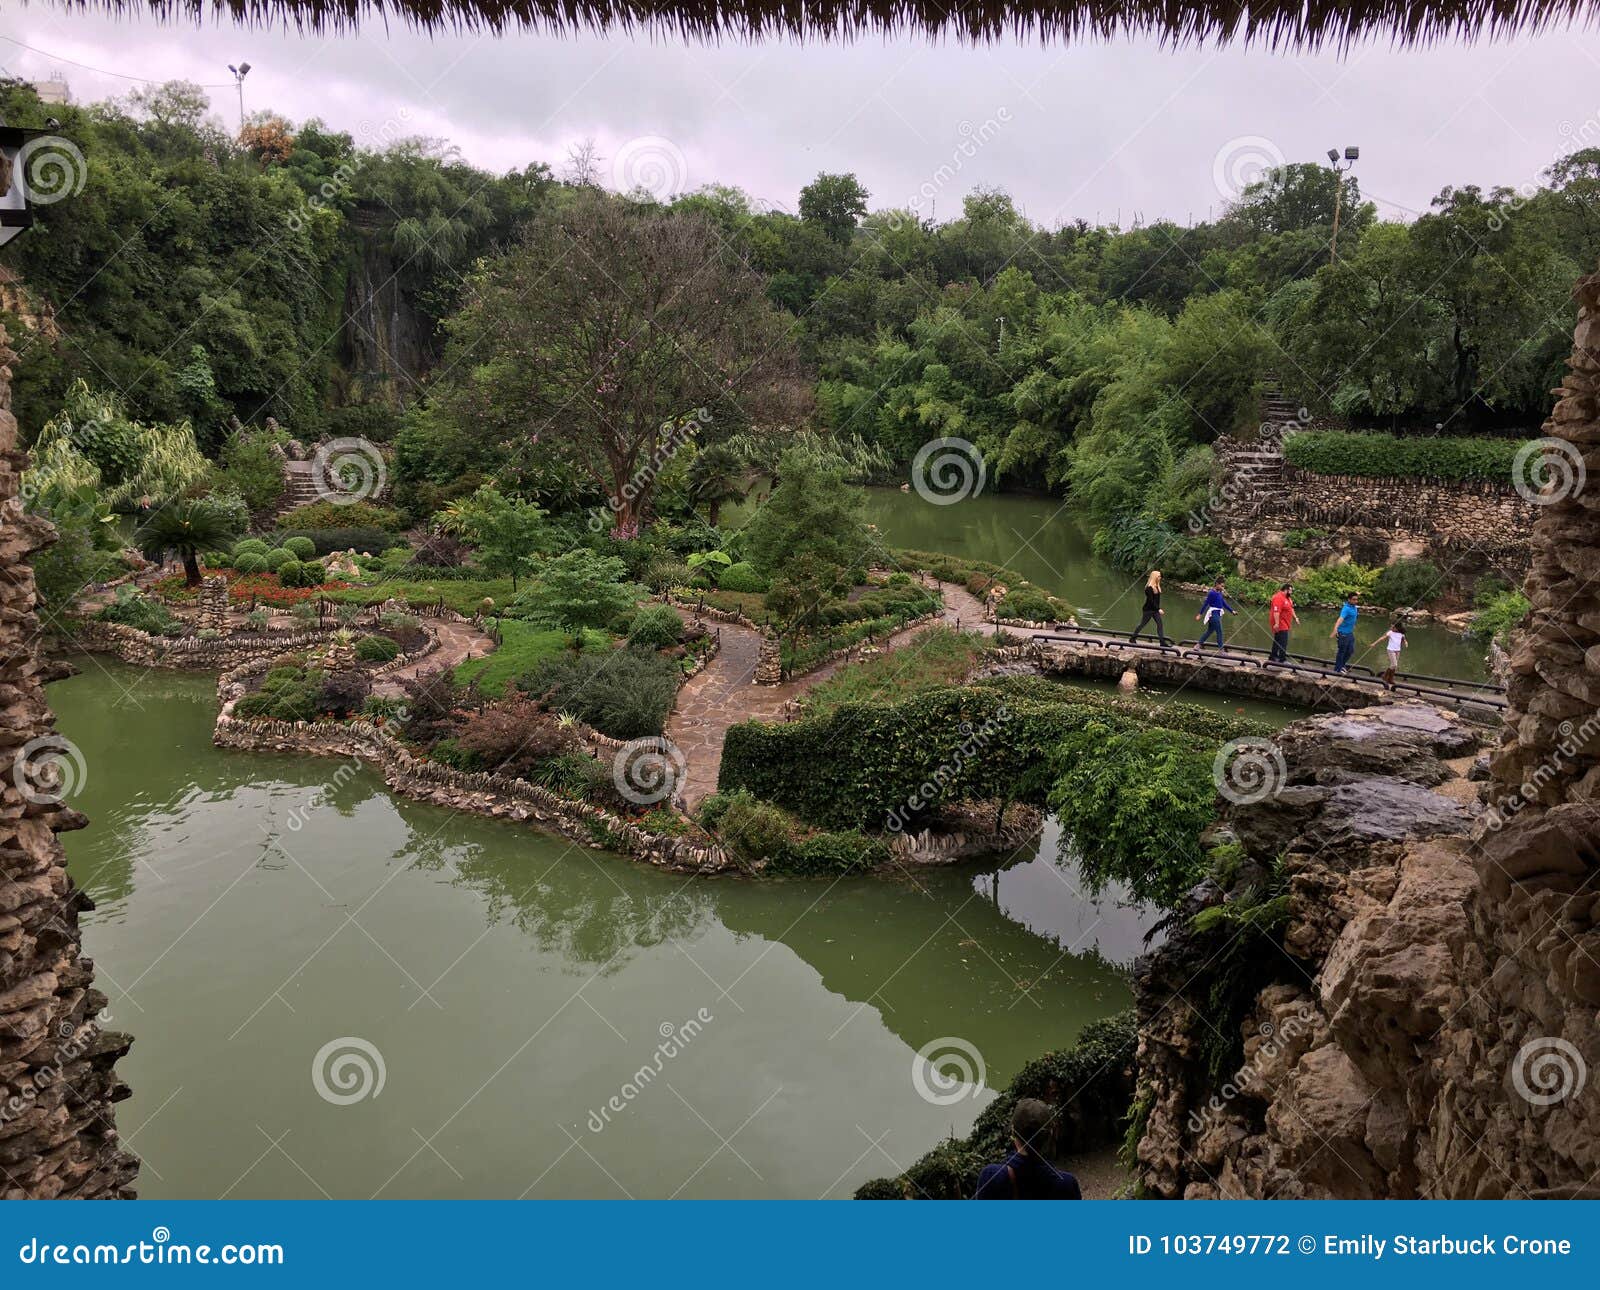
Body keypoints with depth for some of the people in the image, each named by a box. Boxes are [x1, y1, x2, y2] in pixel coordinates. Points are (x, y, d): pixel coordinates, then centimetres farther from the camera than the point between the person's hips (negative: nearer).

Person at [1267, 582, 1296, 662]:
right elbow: (1276, 611, -28)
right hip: (1280, 625, -11)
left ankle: (1273, 657, 26)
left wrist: (1295, 617, 20)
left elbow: (1291, 608, 27)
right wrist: (1276, 623, -31)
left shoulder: (1288, 598, 14)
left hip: (1284, 625, 11)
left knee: (1277, 641, 17)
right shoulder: (1279, 598, -21)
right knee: (1283, 642, -12)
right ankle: (1282, 659, -12)